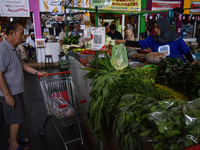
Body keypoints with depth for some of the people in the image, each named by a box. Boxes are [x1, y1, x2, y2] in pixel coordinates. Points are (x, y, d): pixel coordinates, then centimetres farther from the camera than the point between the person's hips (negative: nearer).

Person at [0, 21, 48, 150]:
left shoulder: (13, 48, 8)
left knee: (17, 117, 20)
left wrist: (37, 72, 12)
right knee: (16, 118, 4)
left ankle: (13, 138, 40)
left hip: (17, 90, 9)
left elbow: (22, 64, 19)